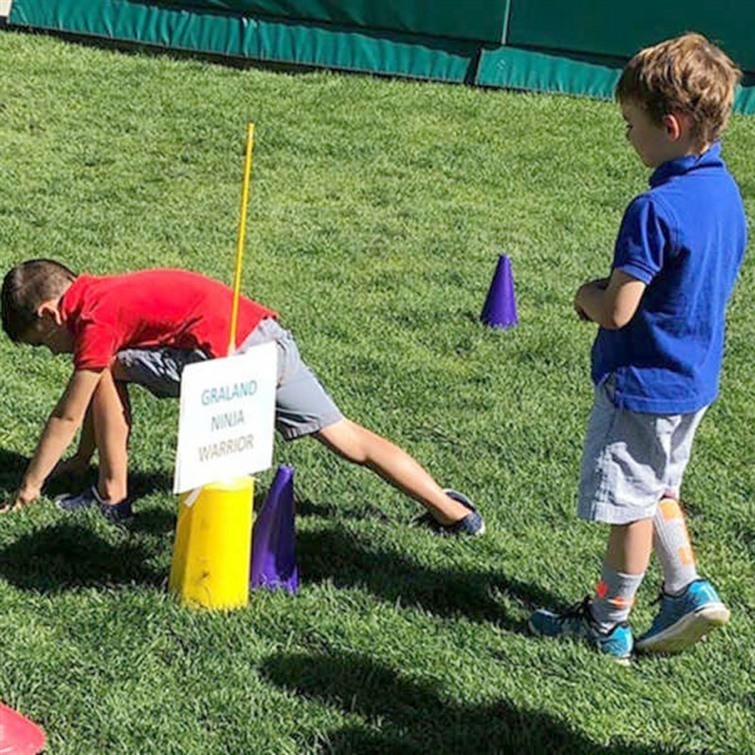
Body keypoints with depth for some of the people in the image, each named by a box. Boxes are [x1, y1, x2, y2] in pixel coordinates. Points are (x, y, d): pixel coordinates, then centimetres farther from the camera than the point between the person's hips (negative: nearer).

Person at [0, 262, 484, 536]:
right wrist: (83, 458, 36)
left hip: (230, 353, -10)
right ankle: (452, 512, 6)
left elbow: (69, 414, -1)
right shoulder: (102, 294, 22)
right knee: (347, 439, 8)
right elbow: (98, 401, 31)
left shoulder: (94, 319, -5)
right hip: (266, 334, 10)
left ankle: (113, 496, 6)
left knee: (111, 368, 1)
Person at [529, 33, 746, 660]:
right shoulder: (725, 192, 1)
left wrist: (589, 295, -4)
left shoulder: (656, 209, -27)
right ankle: (688, 591, 24)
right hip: (695, 379, 9)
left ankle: (608, 625, 21)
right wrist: (613, 290, 6)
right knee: (657, 491, 25)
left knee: (632, 504, 6)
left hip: (641, 384, -8)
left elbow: (617, 312, -26)